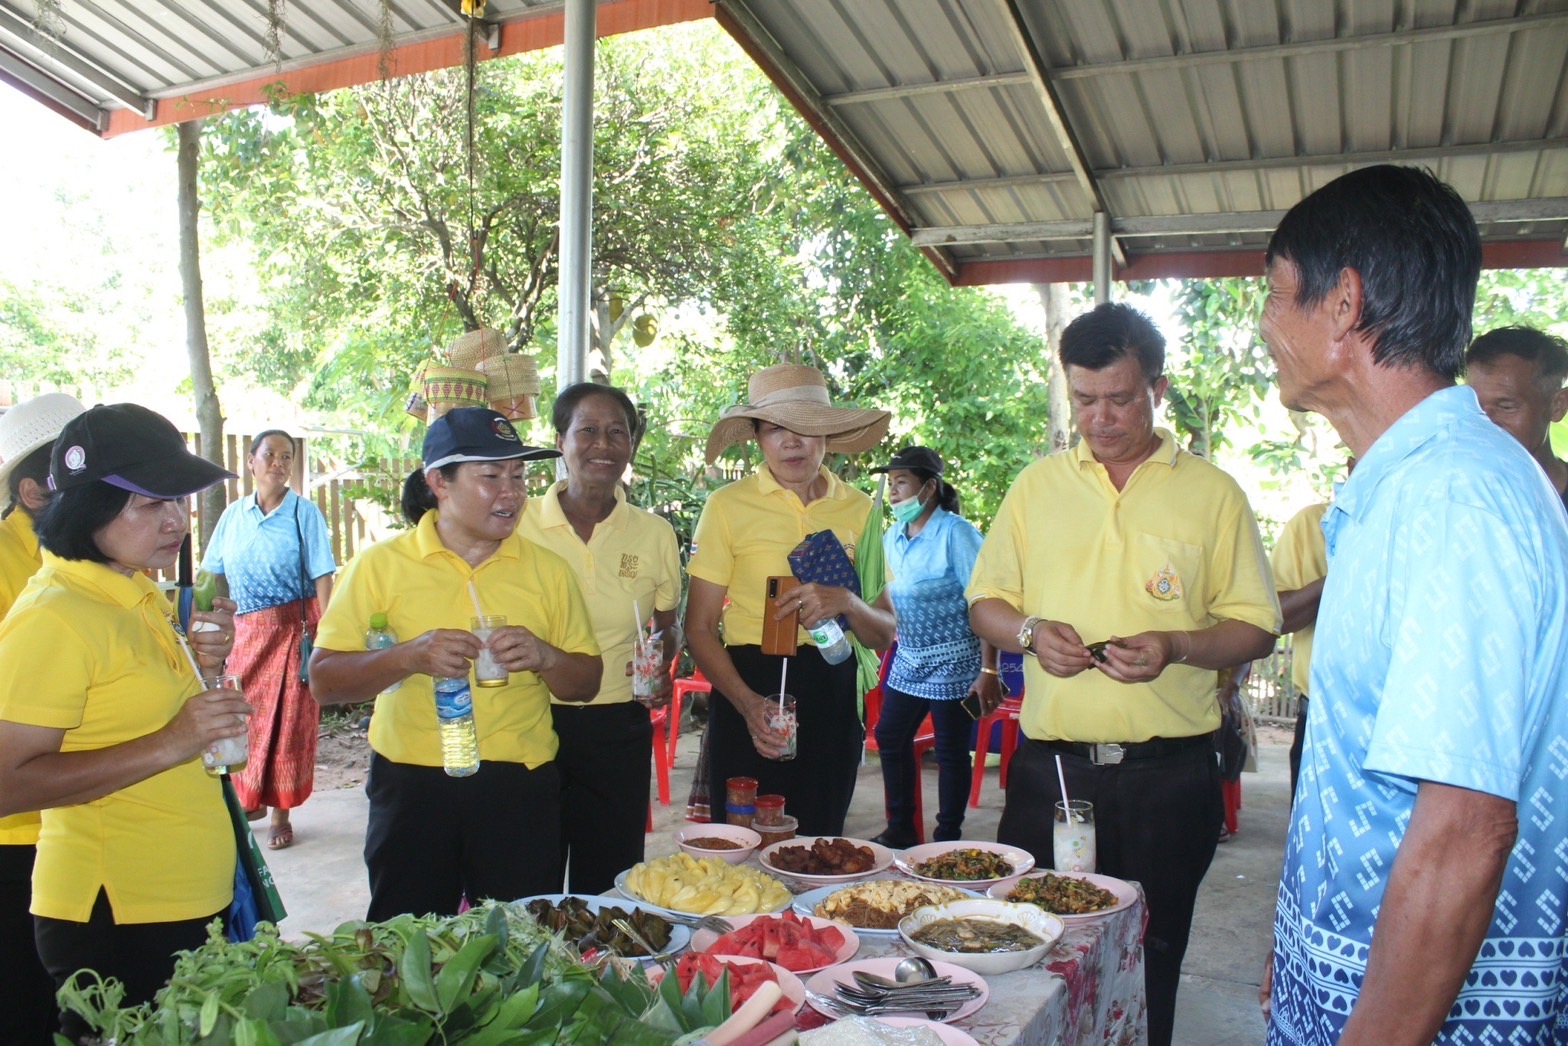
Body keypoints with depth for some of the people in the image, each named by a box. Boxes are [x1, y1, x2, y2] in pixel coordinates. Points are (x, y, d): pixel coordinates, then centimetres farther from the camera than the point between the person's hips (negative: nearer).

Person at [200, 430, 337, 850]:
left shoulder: (304, 512, -5)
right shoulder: (233, 515, 7)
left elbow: (322, 577, -8)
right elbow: (215, 576, 12)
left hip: (292, 627, -4)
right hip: (243, 631, 4)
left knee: (288, 720, 2)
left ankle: (280, 814, 14)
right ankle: (249, 800, 26)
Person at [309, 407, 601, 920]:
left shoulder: (547, 569, 5)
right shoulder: (379, 564, 0)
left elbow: (586, 683, 7)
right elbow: (323, 680, -5)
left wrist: (544, 657, -13)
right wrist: (409, 656, -21)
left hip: (521, 789, 2)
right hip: (412, 787, -1)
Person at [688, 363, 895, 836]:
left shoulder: (858, 509, 4)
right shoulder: (728, 505, -3)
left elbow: (885, 634, 6)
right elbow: (699, 627, -2)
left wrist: (847, 602, -17)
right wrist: (748, 703, -17)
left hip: (833, 697, 3)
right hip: (747, 689, -2)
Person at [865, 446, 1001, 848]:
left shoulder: (955, 533, -16)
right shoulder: (892, 537, 6)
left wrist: (988, 670, -23)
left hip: (954, 661, -7)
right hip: (908, 659, 8)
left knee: (950, 751, 1)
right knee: (890, 738, 11)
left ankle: (947, 840, 16)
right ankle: (900, 828, 26)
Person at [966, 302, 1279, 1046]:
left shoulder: (1212, 494, 2)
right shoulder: (1036, 486, 9)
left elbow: (1255, 628, 2)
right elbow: (985, 602, 12)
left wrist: (1176, 646, -17)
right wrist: (1029, 632, -9)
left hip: (1168, 773, -1)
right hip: (1049, 765, 2)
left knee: (1147, 964, 11)